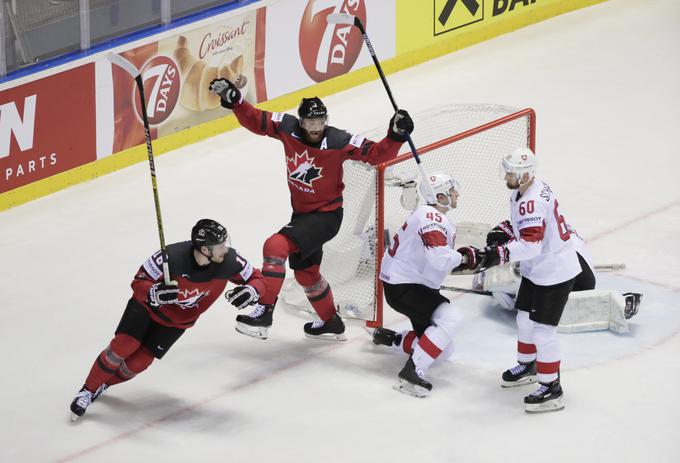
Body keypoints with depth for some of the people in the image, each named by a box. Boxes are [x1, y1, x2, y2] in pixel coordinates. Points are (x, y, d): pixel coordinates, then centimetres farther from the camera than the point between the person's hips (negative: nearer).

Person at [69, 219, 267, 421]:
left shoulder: (229, 260, -28)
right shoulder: (172, 256, -37)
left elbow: (258, 280, -13)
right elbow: (138, 283, -26)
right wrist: (156, 293, -47)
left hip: (179, 320, 3)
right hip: (149, 305, -3)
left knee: (139, 362, -3)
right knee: (122, 346, -15)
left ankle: (103, 384, 24)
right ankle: (88, 390, 6)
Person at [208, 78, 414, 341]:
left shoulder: (339, 142, -21)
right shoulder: (288, 128, -11)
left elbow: (377, 154, -17)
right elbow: (255, 120, -2)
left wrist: (396, 136, -32)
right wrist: (233, 99, -14)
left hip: (327, 215, -7)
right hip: (301, 211, 7)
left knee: (277, 247, -25)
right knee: (304, 270, 23)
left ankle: (264, 313, -20)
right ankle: (331, 324, 44)